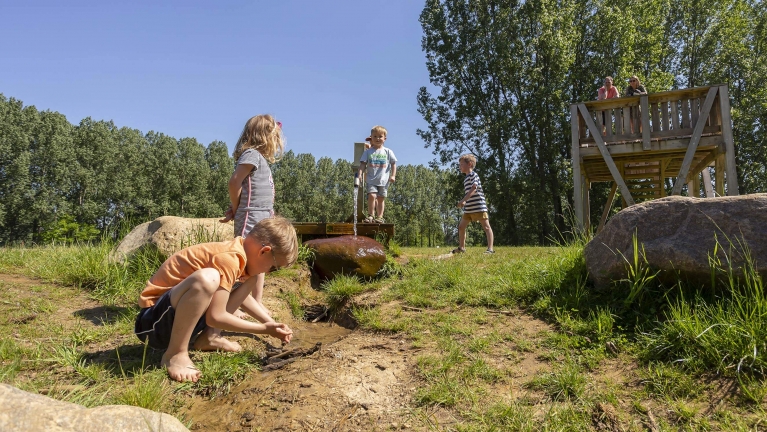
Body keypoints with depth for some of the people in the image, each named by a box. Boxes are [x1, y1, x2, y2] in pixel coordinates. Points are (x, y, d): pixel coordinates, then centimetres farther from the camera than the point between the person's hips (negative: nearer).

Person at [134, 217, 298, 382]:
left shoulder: (237, 250, 3)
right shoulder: (229, 258, -25)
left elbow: (241, 297, 18)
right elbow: (216, 317, -26)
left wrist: (271, 324, 12)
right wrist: (264, 329, -15)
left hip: (183, 316, 9)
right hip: (155, 319, -9)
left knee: (247, 283, 6)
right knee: (206, 278, -37)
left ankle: (209, 337, 1)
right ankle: (175, 353, -21)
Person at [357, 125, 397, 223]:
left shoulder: (388, 152, 6)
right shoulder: (368, 152, 5)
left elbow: (393, 164, 8)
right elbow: (363, 164, 2)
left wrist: (393, 175, -1)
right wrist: (359, 174, -11)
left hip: (383, 180, 1)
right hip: (371, 180, -1)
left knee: (381, 198, 4)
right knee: (372, 196, -15)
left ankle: (380, 216, 12)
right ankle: (371, 215, -4)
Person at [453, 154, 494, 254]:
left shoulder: (473, 175, -8)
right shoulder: (466, 179, 20)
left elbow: (473, 189, -21)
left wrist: (463, 200, -27)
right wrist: (464, 202, 15)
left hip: (478, 206, -10)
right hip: (468, 208, 10)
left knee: (486, 227, -7)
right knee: (461, 226, 12)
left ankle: (490, 248, -10)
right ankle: (461, 247, 23)